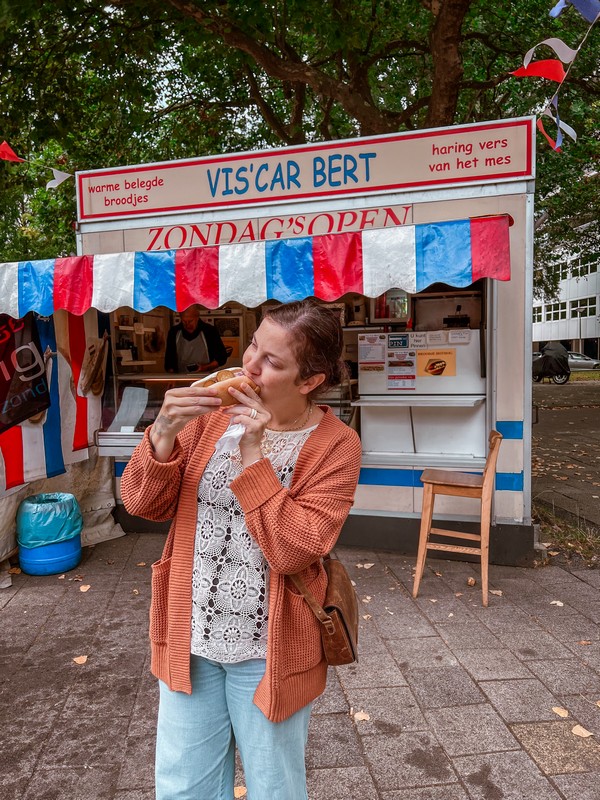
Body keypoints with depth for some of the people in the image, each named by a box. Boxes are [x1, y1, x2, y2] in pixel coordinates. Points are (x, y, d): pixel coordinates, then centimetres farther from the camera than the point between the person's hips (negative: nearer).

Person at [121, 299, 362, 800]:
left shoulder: (335, 447, -15)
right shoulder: (213, 412, -4)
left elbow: (293, 551, -23)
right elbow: (143, 504, -3)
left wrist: (254, 456, -27)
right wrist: (164, 434, -21)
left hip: (267, 651, -3)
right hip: (189, 638, 4)